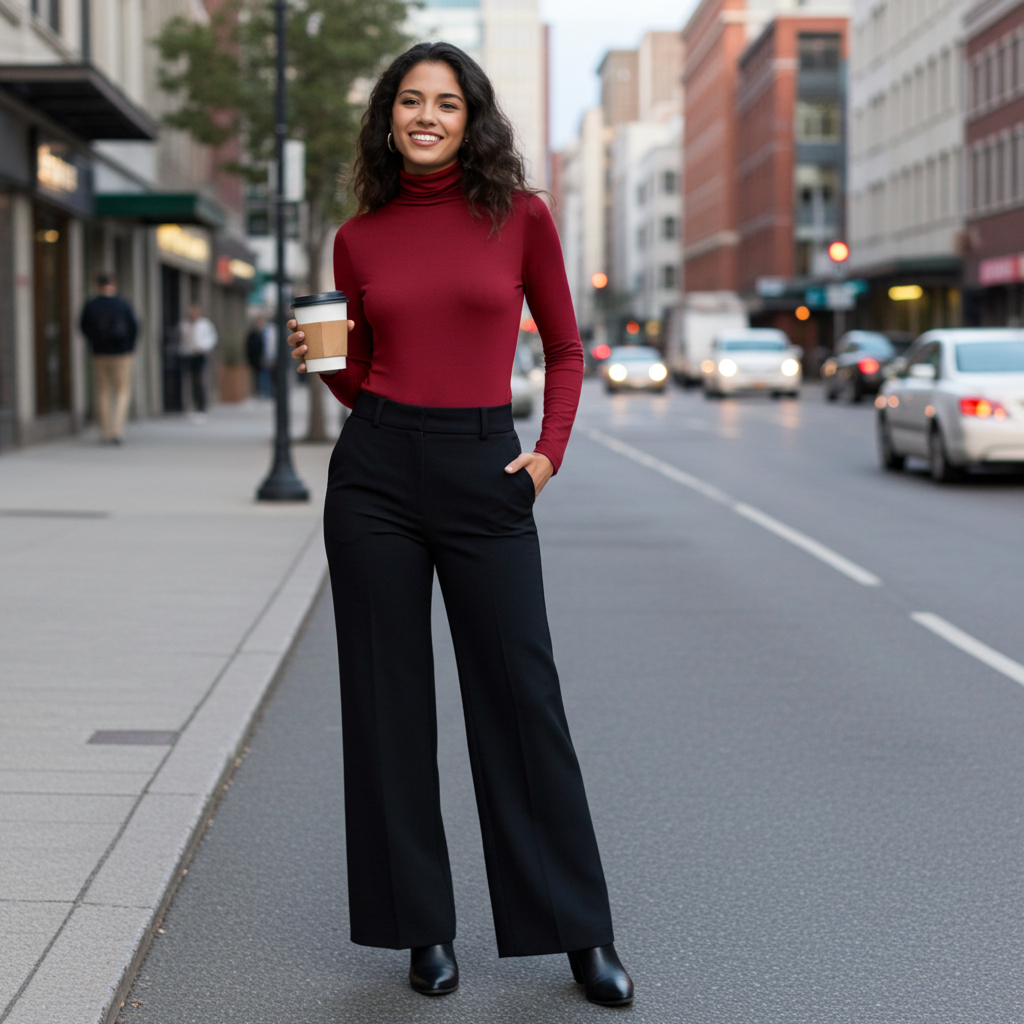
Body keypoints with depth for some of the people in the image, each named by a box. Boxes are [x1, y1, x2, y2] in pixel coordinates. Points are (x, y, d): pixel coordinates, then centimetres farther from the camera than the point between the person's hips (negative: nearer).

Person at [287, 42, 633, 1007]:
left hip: (483, 473, -2)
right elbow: (359, 382, 14)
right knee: (389, 702, 5)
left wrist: (549, 450, -3)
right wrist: (320, 359, -6)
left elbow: (564, 349, 10)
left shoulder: (519, 216, 2)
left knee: (522, 698, 1)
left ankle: (581, 932, 14)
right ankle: (423, 927, 18)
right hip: (375, 473, 2)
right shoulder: (359, 239, 7)